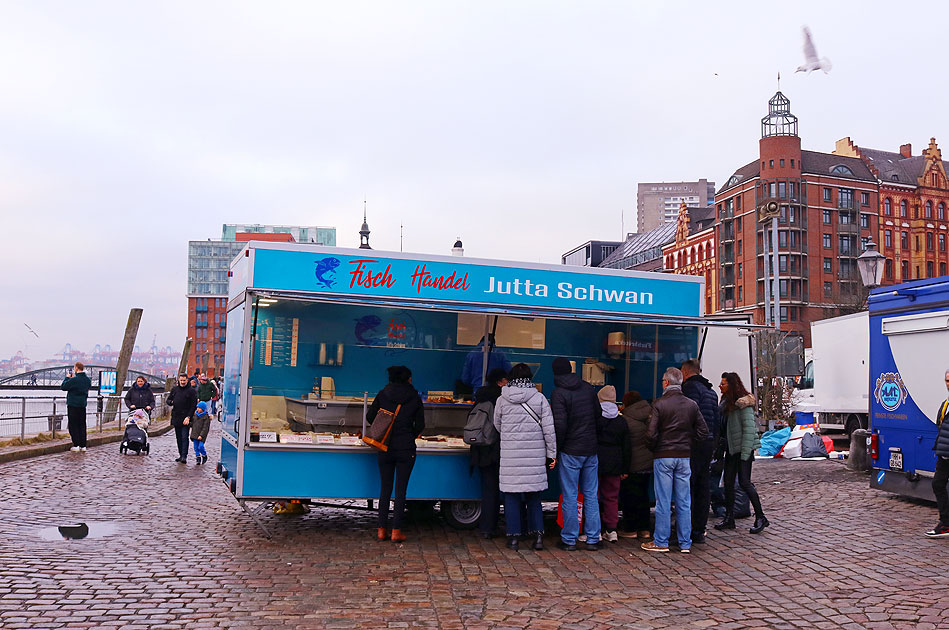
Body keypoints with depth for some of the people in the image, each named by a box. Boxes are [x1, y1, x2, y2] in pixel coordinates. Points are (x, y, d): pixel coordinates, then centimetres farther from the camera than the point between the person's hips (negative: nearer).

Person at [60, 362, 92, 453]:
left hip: (73, 405, -6)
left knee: (73, 426, 1)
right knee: (82, 425, 10)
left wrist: (67, 377, 4)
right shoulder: (88, 380, 4)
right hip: (83, 405, 6)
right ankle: (83, 446, 11)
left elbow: (63, 387, -9)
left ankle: (76, 445, -1)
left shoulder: (74, 380, -17)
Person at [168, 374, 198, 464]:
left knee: (184, 437, -10)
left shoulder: (191, 391, -3)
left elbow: (194, 405, -6)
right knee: (178, 438, 11)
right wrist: (171, 402, -6)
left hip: (186, 418, -6)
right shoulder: (174, 389, 13)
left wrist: (188, 417, -14)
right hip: (176, 417, 6)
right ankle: (181, 455, 18)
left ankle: (184, 456, -13)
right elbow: (168, 400, 19)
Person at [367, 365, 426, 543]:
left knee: (385, 488, 10)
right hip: (406, 449, -2)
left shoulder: (382, 394, 1)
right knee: (401, 490, 4)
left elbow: (369, 417, 1)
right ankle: (396, 531, 4)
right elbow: (420, 425, 0)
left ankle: (382, 530, 11)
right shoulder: (415, 398, -1)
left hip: (385, 448, 2)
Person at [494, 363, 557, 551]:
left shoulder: (502, 400, 0)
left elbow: (497, 425, 12)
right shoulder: (539, 398, -2)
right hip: (535, 454, 1)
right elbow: (549, 428, -2)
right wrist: (552, 454, 5)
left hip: (510, 454, -1)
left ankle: (513, 536, 9)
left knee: (511, 495, 7)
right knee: (534, 495, 13)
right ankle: (538, 532, 8)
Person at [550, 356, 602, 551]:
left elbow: (560, 425, -18)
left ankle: (570, 539, 8)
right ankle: (592, 539, 13)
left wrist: (556, 450, -8)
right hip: (591, 450, 5)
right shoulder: (588, 388, 6)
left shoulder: (558, 393, -12)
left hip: (570, 451, -5)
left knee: (570, 496, 2)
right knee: (591, 495, 10)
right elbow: (598, 415, 10)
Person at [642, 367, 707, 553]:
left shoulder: (660, 404, -10)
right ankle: (685, 543, 13)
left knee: (663, 501, 2)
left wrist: (654, 448, 5)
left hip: (663, 456, -4)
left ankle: (661, 542, 8)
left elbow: (651, 434, -14)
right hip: (684, 456, 4)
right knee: (684, 501, 8)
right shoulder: (692, 405, 3)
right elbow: (703, 432, 3)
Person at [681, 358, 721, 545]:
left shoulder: (691, 387, -9)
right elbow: (718, 419, 20)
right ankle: (699, 531, 14)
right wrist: (714, 442, 21)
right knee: (703, 486, 10)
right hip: (709, 442, 9)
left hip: (695, 442, -9)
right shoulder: (711, 390, 19)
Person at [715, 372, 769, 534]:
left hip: (744, 449, -9)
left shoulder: (743, 404, -14)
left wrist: (745, 453, -21)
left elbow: (749, 428, -18)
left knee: (744, 482, -9)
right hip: (731, 448, 9)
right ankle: (729, 519, 15)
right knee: (728, 482, 8)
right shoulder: (726, 402, 12)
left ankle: (760, 517, 2)